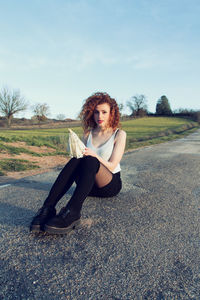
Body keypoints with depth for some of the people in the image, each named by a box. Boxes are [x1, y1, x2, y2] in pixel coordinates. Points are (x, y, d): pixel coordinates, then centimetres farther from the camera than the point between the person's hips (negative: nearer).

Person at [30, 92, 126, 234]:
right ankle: (48, 208, -40)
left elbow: (112, 166, -9)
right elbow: (86, 155, 6)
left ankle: (72, 212, -47)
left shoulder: (119, 134, -2)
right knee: (76, 160, -31)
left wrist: (94, 155, -27)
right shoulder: (88, 133, 10)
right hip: (89, 184, 3)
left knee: (90, 161, -35)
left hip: (111, 184, -3)